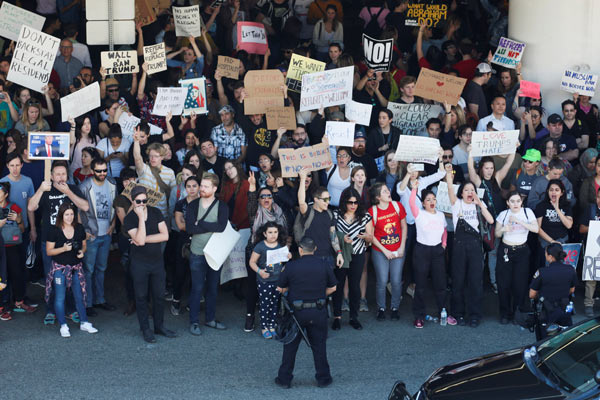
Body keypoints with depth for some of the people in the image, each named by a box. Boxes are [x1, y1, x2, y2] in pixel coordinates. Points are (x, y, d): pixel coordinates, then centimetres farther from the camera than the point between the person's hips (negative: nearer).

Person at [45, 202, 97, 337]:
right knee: (60, 297, 0)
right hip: (59, 268, -3)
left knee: (79, 296, 8)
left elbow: (84, 245, 15)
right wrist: (63, 249, -22)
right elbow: (49, 251, -7)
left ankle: (84, 323, 19)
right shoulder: (54, 230, -9)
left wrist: (82, 251, -8)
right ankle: (63, 326, 10)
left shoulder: (79, 228, 2)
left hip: (76, 267, 3)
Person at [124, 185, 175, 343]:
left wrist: (143, 239, -15)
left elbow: (165, 235, -8)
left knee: (159, 295, 10)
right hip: (139, 263, -3)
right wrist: (141, 217, -23)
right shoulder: (129, 219, -10)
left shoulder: (156, 212, 0)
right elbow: (140, 240, -23)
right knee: (141, 296, 6)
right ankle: (145, 330, 17)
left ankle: (159, 326, 25)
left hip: (157, 260, 3)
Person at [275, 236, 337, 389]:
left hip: (297, 311, -1)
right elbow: (332, 288, 6)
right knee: (319, 345, 14)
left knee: (290, 345, 12)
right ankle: (323, 378, 20)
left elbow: (280, 288, -1)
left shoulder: (291, 266, -8)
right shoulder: (324, 265, -2)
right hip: (318, 312, 1)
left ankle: (285, 378, 18)